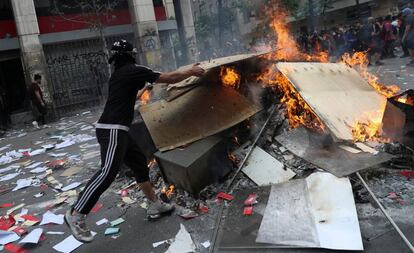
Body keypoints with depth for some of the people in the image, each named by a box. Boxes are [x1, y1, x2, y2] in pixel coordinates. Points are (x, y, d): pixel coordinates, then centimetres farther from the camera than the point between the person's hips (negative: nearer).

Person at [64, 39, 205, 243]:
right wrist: (191, 72, 8)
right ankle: (75, 215, -15)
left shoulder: (119, 74, 19)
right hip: (112, 130, -10)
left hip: (116, 130, 10)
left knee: (139, 163, 14)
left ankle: (155, 205, 21)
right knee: (108, 172, -17)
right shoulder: (133, 70, -6)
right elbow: (168, 78, -5)